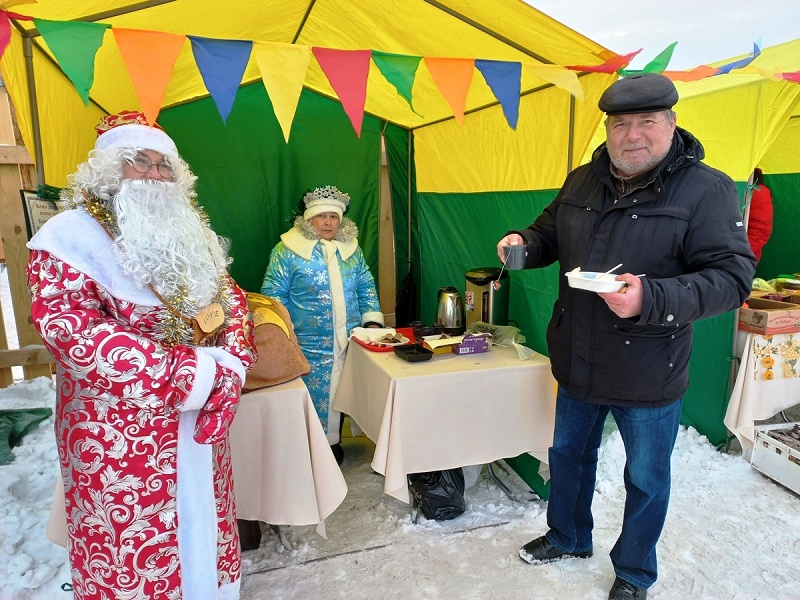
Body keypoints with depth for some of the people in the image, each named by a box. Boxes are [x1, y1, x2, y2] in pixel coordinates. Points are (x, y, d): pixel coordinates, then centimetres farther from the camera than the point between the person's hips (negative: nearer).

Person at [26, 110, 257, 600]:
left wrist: (231, 362, -11)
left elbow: (232, 298, 10)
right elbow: (72, 332, -22)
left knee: (202, 530, 20)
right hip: (121, 436, -5)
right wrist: (190, 372, -24)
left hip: (200, 424, 6)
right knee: (134, 556, 10)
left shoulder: (189, 234, 10)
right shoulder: (72, 235, -10)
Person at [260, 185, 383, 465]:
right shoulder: (287, 250, -4)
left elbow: (366, 287, 16)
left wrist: (372, 321, 5)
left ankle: (334, 443, 31)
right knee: (314, 397, 0)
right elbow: (273, 295, -5)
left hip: (349, 342, 5)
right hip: (309, 347, -4)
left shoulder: (351, 248, 10)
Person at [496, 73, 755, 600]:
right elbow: (550, 234, 17)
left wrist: (652, 298, -34)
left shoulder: (706, 189, -14)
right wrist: (524, 244, -6)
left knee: (646, 480, 16)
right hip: (578, 362, 5)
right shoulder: (582, 182, 3)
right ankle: (568, 537, 50)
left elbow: (733, 277, -19)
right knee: (569, 455, 23)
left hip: (649, 377, -4)